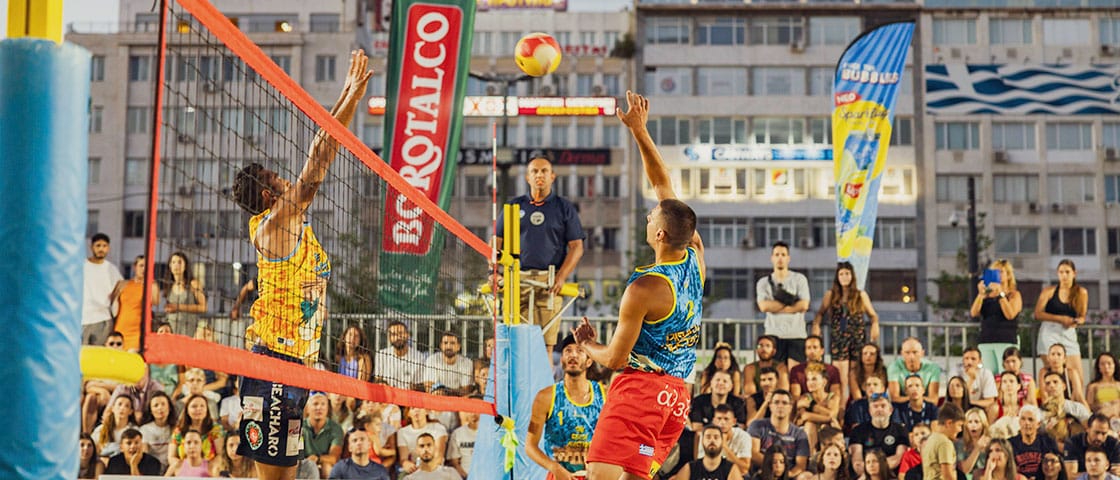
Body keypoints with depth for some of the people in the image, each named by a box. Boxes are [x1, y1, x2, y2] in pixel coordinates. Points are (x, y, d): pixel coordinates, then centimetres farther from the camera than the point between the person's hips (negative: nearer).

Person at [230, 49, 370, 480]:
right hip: (275, 358, -9)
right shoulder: (273, 226, -9)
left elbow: (317, 160, 16)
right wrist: (350, 101, -12)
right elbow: (312, 175, -15)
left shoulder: (291, 224, 14)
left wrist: (348, 97, 18)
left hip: (293, 359, 9)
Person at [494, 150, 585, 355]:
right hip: (517, 279, 2)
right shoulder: (513, 206, 16)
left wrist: (561, 278, -8)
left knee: (545, 344, -8)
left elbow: (576, 247, 5)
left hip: (549, 282, -2)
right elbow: (496, 242, 16)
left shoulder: (564, 208, 10)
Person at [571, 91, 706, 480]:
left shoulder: (644, 287, -16)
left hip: (640, 385, -8)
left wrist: (586, 344, 12)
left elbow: (614, 358, -9)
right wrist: (640, 131, 12)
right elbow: (663, 185, 11)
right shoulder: (696, 257, 3)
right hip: (678, 392, 8)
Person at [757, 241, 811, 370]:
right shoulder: (763, 282, 12)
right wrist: (788, 301, -6)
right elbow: (763, 306, -5)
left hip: (796, 335, -1)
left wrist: (775, 307, -4)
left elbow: (804, 305, -5)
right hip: (773, 335, 1)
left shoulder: (799, 279, 9)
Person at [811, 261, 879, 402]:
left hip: (858, 338, 0)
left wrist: (875, 325, -7)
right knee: (840, 379, -8)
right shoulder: (831, 295, 9)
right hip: (838, 338, 0)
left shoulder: (861, 295, 9)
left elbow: (873, 315, 15)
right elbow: (820, 313, 16)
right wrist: (816, 325, -4)